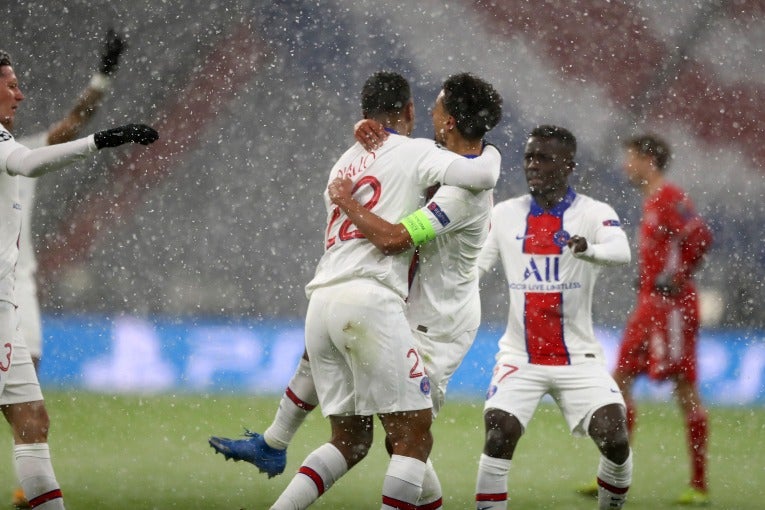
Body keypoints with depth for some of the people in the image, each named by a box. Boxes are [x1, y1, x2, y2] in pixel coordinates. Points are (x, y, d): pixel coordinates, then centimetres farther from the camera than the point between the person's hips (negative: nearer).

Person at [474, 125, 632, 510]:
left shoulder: (594, 214, -5)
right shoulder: (504, 215, 4)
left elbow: (621, 253, -26)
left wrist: (589, 249, -48)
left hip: (578, 358, -1)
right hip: (519, 357, 1)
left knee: (615, 440, -13)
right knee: (499, 438, -18)